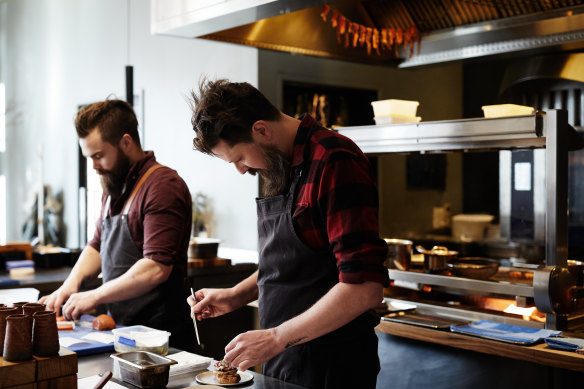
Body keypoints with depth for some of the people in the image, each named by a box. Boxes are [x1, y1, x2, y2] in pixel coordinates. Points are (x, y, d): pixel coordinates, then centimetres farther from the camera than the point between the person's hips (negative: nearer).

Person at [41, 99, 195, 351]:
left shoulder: (163, 185, -15)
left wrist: (93, 297, -14)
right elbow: (98, 245, 25)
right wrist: (72, 282, 6)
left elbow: (156, 269, -22)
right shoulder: (114, 187, 15)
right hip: (119, 328, 7)